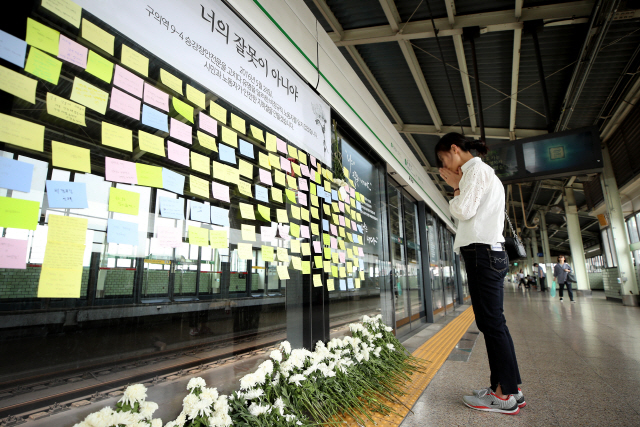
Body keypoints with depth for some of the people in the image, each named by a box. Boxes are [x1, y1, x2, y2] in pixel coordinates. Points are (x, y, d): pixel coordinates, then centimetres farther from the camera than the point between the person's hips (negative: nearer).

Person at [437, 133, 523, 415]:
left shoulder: (476, 169, -5)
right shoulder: (485, 172, 26)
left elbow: (463, 210, -16)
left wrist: (455, 189, 1)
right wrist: (458, 186, 15)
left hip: (482, 251, -10)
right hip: (489, 252, 10)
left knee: (491, 322, -6)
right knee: (492, 321, 10)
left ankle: (506, 395, 2)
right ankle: (508, 386, 17)